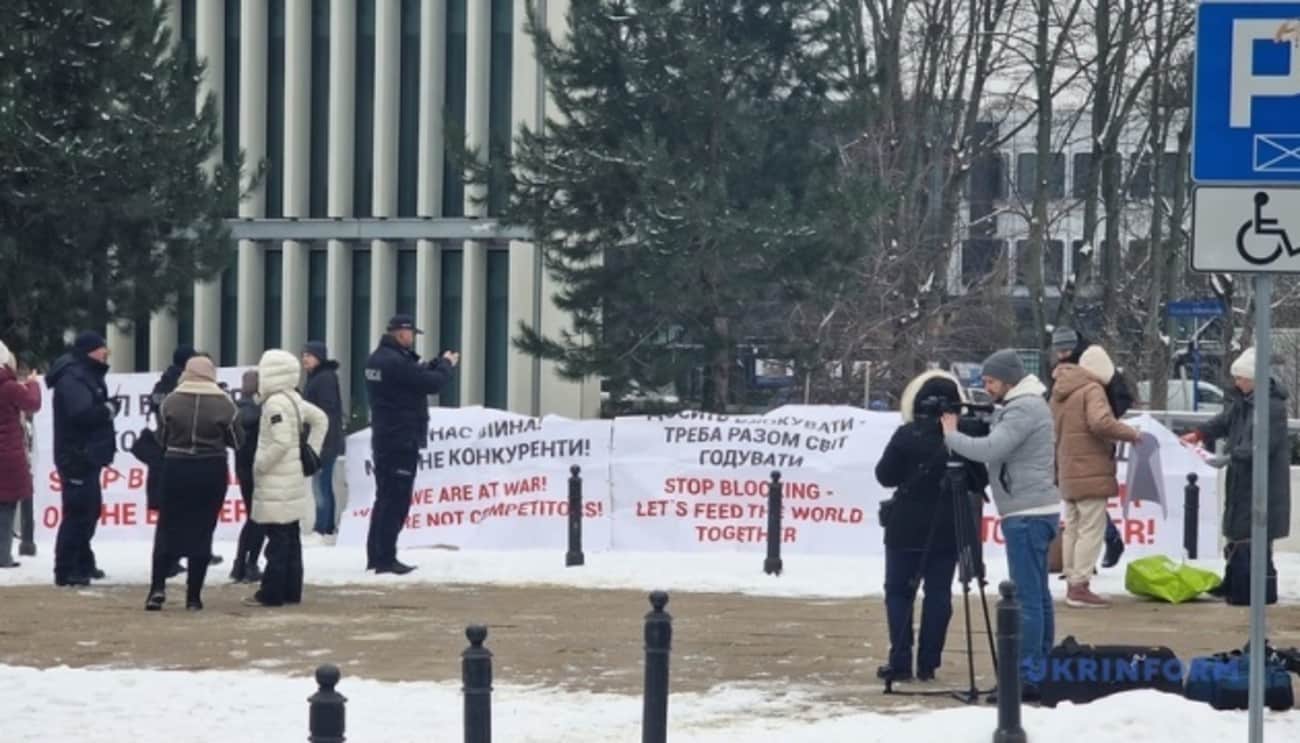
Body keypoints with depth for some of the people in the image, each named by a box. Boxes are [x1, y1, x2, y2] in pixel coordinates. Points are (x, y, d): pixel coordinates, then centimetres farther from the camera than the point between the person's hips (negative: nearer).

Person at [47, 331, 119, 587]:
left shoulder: (86, 375, 18)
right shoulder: (72, 377, -16)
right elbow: (81, 413, -28)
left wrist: (107, 408, 1)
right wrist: (110, 408, -15)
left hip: (88, 456, 11)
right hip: (77, 457, -11)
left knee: (90, 510, 19)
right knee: (79, 513, -11)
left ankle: (82, 563, 30)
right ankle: (66, 570, -10)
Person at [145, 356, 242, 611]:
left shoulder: (171, 400, -5)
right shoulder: (224, 403, -6)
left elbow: (161, 438, 3)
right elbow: (237, 441, 2)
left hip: (176, 468, 0)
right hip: (211, 471, 0)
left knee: (168, 528, 11)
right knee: (202, 531, 5)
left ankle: (158, 587, -1)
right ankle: (193, 596, 5)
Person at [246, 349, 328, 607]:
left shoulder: (275, 403, -17)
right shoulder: (294, 399, 11)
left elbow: (281, 442, -24)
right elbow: (320, 420, 20)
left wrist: (259, 464, -13)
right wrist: (311, 452, 17)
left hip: (276, 483, -9)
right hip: (293, 479, 9)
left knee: (277, 538, -7)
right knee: (290, 536, 12)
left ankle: (272, 593, -6)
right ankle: (291, 590, 16)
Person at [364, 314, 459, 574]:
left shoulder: (378, 359, 11)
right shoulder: (396, 362, -21)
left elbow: (417, 375, 17)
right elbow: (432, 383, -18)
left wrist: (438, 363, 8)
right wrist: (447, 364, 0)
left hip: (385, 438, 10)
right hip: (401, 440, -10)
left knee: (386, 498, 15)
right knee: (397, 500, -7)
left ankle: (375, 556, 19)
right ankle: (386, 559, -6)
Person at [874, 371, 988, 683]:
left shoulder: (906, 435, -10)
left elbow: (885, 475, -4)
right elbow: (979, 482, 3)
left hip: (907, 529, -2)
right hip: (947, 530, 2)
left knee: (899, 591, 6)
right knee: (938, 594, 7)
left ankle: (900, 662, -1)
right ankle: (927, 663, 5)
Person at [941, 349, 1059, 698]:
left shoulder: (1025, 409, -14)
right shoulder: (1022, 405, 18)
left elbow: (989, 450, -23)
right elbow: (997, 449, 17)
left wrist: (951, 435, -10)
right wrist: (970, 428, 2)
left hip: (1027, 515, -11)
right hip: (1034, 512, 11)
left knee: (1027, 596, -11)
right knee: (1038, 594, 12)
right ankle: (1041, 669, 16)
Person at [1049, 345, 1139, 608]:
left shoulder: (1060, 392, 15)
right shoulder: (1092, 390, -12)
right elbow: (1101, 423, -27)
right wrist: (1131, 433, -15)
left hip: (1068, 473, 9)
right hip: (1091, 472, -9)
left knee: (1072, 528, 15)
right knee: (1091, 528, -7)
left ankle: (1072, 582, 20)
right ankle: (1080, 586, -10)